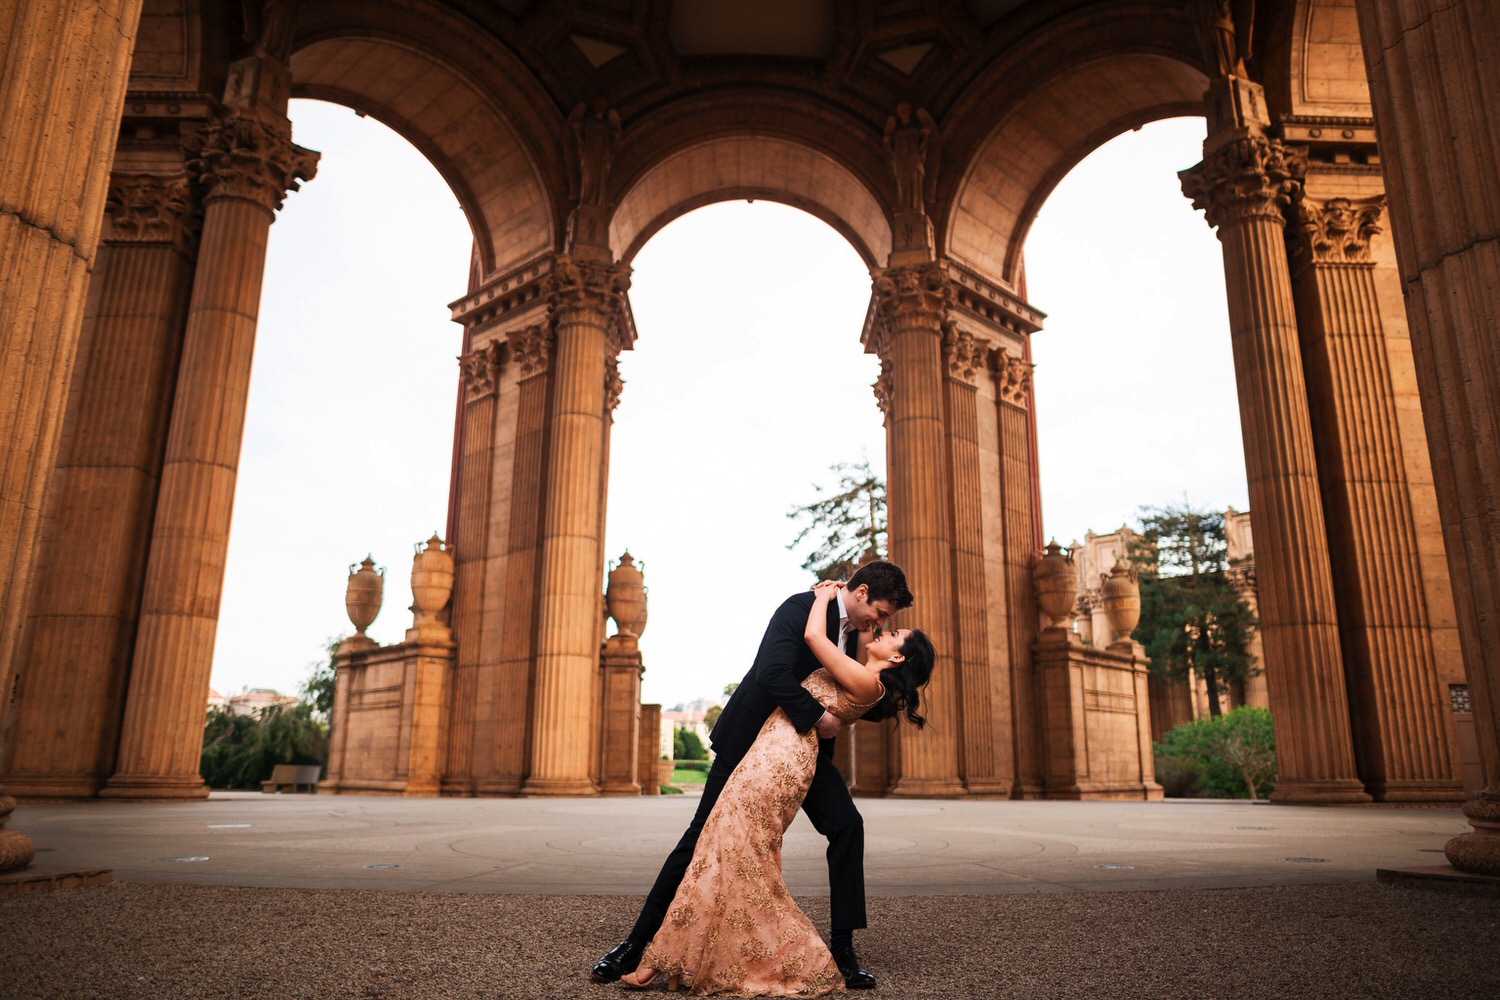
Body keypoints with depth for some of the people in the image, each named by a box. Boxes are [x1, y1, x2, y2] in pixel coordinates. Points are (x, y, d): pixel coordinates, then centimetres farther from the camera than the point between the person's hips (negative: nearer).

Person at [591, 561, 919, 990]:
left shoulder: (851, 631, 5)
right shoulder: (800, 608, -20)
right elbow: (772, 674, -35)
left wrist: (890, 700, -1)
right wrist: (818, 717, -27)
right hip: (751, 739, -6)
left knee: (847, 826, -8)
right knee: (704, 835, -3)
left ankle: (842, 946, 3)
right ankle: (637, 942, 11)